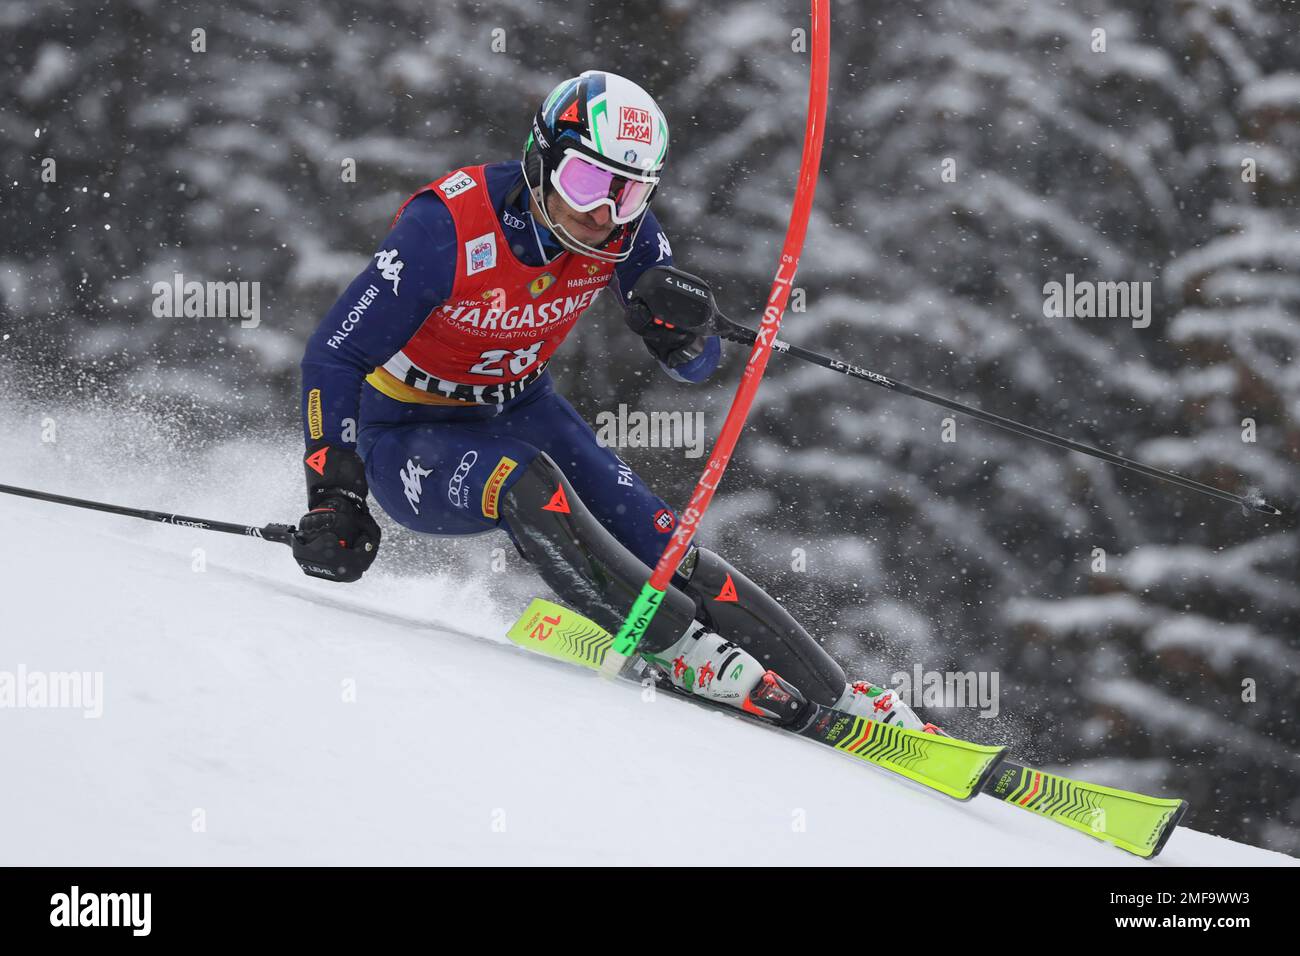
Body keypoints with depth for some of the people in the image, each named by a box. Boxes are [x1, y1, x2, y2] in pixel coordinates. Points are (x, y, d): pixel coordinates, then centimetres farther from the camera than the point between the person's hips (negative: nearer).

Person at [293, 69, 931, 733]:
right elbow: (333, 357, -27)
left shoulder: (623, 232, -14)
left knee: (658, 545, -13)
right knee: (525, 482, -36)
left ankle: (843, 702, -10)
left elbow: (695, 366, -4)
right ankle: (690, 654, -31)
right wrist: (332, 497, -35)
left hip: (520, 410, 5)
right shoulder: (449, 227, -30)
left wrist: (681, 328, -29)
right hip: (406, 439, -4)